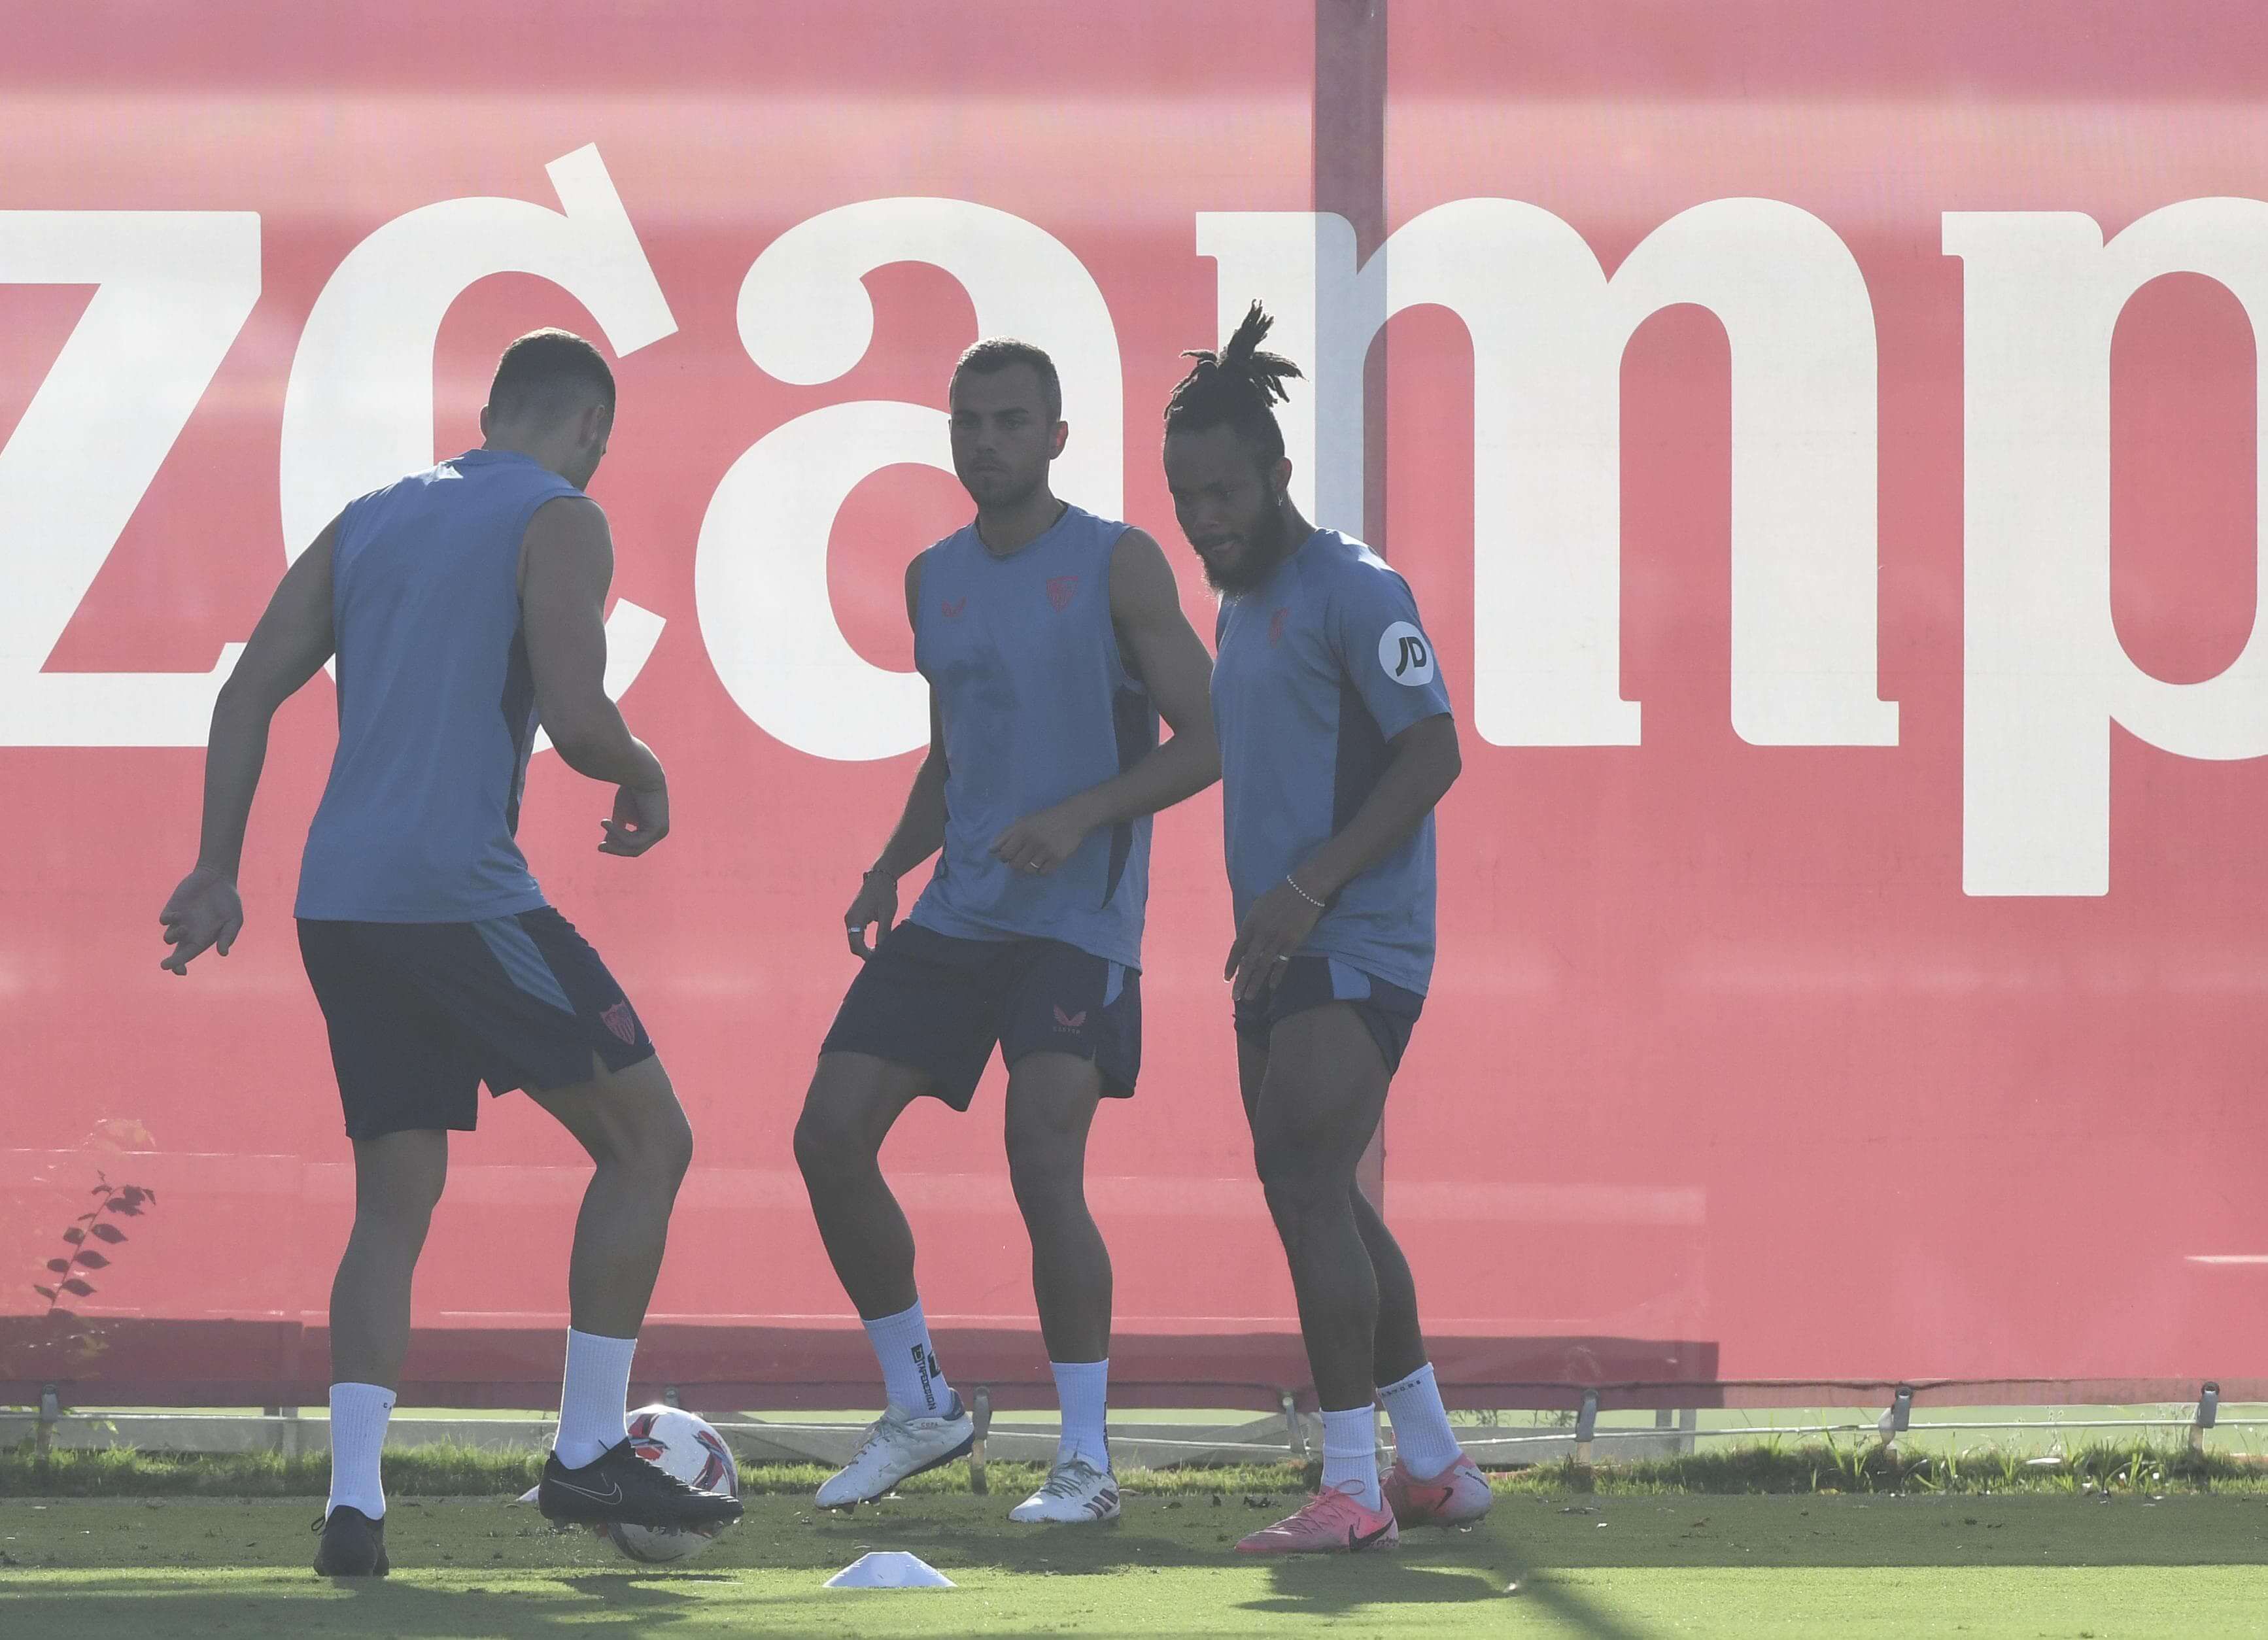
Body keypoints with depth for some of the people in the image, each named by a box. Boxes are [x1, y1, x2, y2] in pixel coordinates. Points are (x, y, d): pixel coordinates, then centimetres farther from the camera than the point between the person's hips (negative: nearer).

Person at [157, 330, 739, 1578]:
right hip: (456, 893, -7)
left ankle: (353, 1498, -4)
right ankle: (588, 1453, 5)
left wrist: (216, 871, 14)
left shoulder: (373, 518, 19)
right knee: (646, 1139, 6)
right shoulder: (558, 522, -2)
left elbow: (248, 693, 14)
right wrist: (643, 779, 7)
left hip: (336, 903, 7)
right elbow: (575, 717, -14)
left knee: (394, 1203, 10)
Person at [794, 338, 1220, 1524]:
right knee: (831, 1136, -2)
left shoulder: (1118, 566, -5)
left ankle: (1087, 1459, -9)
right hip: (956, 915, 7)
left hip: (1077, 921, -7)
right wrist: (891, 869, 8)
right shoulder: (935, 579, 13)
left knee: (1042, 1159, -19)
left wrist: (1080, 816, -22)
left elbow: (1202, 744, -8)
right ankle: (919, 1406, 14)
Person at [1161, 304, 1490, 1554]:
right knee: (1322, 1201, 13)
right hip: (1285, 954, 10)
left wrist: (1312, 885, -23)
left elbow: (1430, 753, -17)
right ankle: (1433, 1464, 23)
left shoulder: (1352, 592, -11)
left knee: (1307, 1184, -16)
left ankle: (1353, 1490, -15)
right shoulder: (1241, 604, 18)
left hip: (1355, 948, -10)